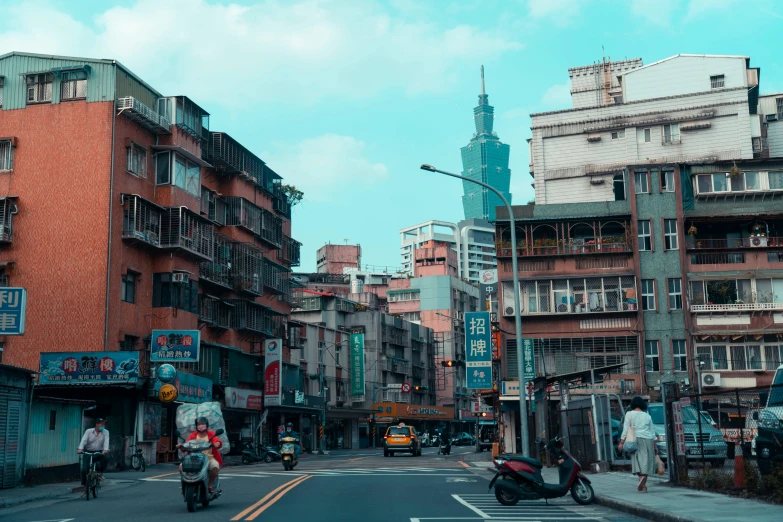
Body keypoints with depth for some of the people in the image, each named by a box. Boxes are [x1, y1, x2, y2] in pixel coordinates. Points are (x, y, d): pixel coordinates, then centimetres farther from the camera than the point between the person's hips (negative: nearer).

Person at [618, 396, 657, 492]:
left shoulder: (629, 414, 3)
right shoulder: (647, 416, 13)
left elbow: (626, 429, -3)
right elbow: (652, 432, 15)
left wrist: (621, 443, -1)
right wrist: (655, 446, 19)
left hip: (636, 439, -3)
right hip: (648, 440, 3)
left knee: (637, 460, 0)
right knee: (646, 461, 3)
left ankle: (641, 476, -22)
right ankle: (643, 485, -3)